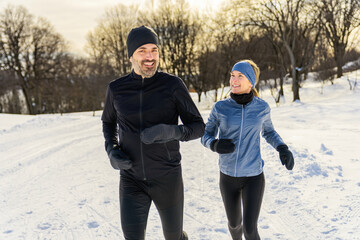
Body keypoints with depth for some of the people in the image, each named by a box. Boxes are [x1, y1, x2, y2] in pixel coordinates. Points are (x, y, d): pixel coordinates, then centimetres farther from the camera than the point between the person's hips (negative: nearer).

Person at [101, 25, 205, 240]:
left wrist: (171, 131, -32)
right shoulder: (117, 89, -3)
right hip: (132, 180, 1)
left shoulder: (173, 85, -11)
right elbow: (109, 122, 16)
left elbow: (198, 127, -8)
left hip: (167, 178, -1)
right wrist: (112, 151, -5)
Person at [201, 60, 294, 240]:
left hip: (253, 176, -1)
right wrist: (215, 145, -26)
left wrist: (283, 149, -8)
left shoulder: (262, 107, -8)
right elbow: (206, 136, -1)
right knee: (234, 223, 19)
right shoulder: (220, 107, -10)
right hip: (228, 175, 1)